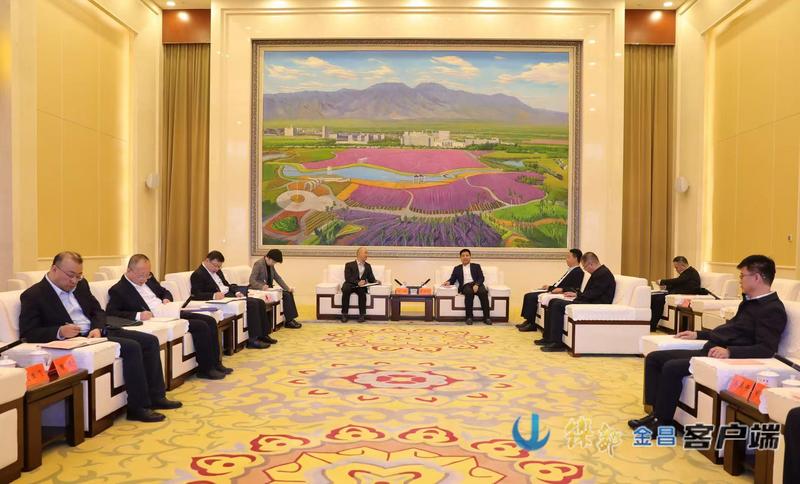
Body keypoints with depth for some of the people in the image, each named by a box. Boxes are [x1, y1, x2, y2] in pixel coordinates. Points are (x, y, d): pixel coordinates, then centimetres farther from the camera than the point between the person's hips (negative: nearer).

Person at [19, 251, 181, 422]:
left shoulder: (80, 285, 12)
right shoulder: (32, 295, -7)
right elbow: (27, 333, -12)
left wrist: (97, 328, -7)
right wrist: (59, 332, -27)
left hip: (97, 331, 8)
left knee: (150, 341, -4)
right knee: (131, 347, -26)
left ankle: (156, 396, 3)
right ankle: (138, 407, -18)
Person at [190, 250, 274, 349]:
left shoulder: (217, 271, 18)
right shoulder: (198, 274, -8)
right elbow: (195, 295, -18)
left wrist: (237, 292, 3)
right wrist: (214, 295, -32)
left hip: (230, 294, 10)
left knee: (260, 302, -2)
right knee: (252, 303, -24)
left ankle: (263, 334, 2)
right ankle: (253, 339, -21)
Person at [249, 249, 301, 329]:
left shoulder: (271, 265, 10)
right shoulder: (258, 264, -16)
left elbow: (277, 277, 14)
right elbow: (252, 280, -22)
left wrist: (287, 288, 2)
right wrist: (262, 286, -39)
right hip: (259, 290, -9)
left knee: (289, 293, -3)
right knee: (285, 295, -19)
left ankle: (291, 319, -2)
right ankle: (289, 321, -14)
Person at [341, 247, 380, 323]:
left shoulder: (368, 266, 21)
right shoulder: (349, 265, 6)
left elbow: (371, 279, 16)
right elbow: (347, 278, -7)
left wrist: (376, 281, -8)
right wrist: (358, 282, -23)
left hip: (361, 286, 2)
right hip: (350, 285, -2)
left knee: (362, 291, -34)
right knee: (346, 289, -36)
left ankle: (362, 315, -32)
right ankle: (344, 314, -30)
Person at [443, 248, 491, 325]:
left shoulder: (476, 266, 22)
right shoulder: (457, 268, 25)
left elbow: (481, 278, 8)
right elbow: (452, 279, 16)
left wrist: (477, 285, -14)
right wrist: (448, 282, -9)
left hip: (476, 285, 1)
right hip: (465, 286, -1)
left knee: (483, 292, -34)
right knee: (469, 292, -37)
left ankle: (486, 317, -32)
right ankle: (469, 317, -33)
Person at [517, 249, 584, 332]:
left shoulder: (578, 272, -10)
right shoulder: (570, 270, 18)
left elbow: (576, 289, -20)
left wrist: (562, 289, -28)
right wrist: (550, 287, 14)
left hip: (558, 293, -10)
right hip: (553, 291, 10)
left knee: (532, 297, -19)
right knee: (528, 296, 2)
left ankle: (531, 324, -10)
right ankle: (528, 320, 2)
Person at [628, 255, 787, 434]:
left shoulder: (773, 309, -11)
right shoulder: (750, 301, 19)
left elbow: (766, 350, -22)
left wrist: (729, 352, -35)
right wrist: (697, 334, 24)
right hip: (708, 351, 10)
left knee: (672, 367, -26)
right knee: (654, 358, 1)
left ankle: (662, 421, -11)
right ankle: (657, 412, 1)